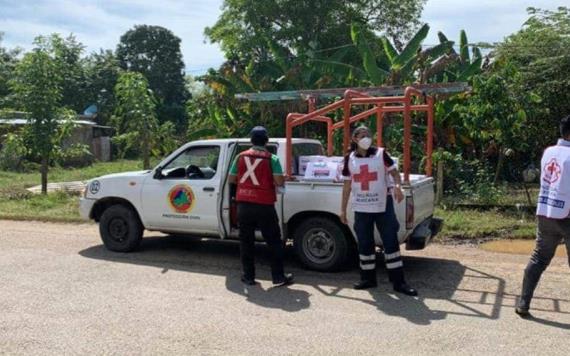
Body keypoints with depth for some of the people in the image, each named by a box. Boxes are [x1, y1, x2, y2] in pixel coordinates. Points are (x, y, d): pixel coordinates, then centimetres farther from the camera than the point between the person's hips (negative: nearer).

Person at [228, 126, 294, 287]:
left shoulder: (241, 157, 4)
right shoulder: (272, 159, -6)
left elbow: (231, 179, 8)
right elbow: (279, 182, -14)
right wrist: (270, 182, 7)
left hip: (243, 204, 3)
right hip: (264, 206, -3)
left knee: (246, 241, 12)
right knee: (274, 241, 7)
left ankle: (248, 276, 17)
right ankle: (279, 277, 10)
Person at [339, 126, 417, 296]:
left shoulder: (381, 153, -1)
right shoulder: (350, 159, 5)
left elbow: (394, 172, -3)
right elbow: (347, 185, 9)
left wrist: (397, 186, -26)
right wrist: (343, 209, 8)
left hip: (383, 205, -2)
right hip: (361, 208, 2)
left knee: (391, 242, -1)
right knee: (365, 243, 10)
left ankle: (398, 282, 8)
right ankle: (368, 278, 25)